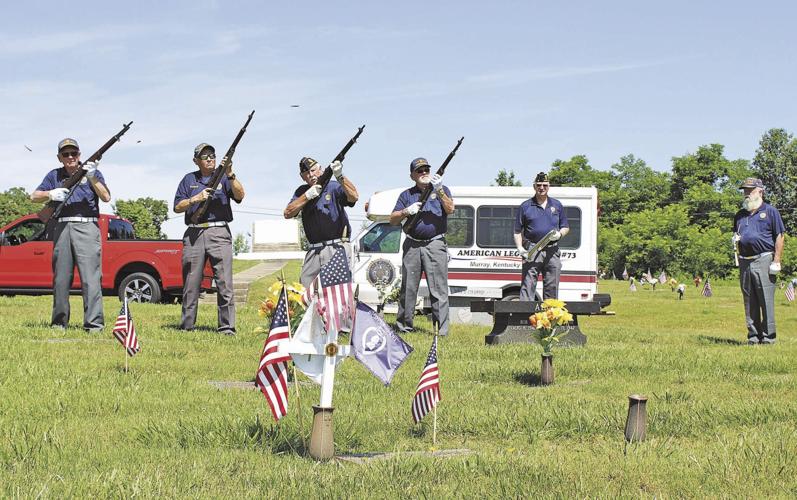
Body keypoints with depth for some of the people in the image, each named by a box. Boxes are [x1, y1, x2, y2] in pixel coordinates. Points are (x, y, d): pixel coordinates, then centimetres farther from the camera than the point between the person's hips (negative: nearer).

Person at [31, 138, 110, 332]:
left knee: (90, 277, -11)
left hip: (87, 227, -3)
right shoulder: (54, 176, 18)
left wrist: (92, 177, -14)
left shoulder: (92, 172, 11)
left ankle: (94, 323, -15)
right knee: (60, 278, 5)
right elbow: (34, 196, 14)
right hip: (62, 228, 3)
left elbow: (106, 197, -1)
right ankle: (59, 321, 13)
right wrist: (51, 194, -5)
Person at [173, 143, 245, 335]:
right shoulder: (189, 179, 16)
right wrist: (196, 199, -6)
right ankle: (186, 326, 12)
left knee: (224, 282, -7)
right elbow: (177, 207, 10)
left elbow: (239, 196, -6)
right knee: (190, 283, 4)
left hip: (219, 233, -2)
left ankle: (227, 326, -5)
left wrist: (230, 174, -18)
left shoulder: (223, 177, 11)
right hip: (194, 234, 2)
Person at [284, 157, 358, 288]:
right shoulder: (302, 192, 15)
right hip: (314, 250, 5)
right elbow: (287, 213, 3)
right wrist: (307, 196, -8)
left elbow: (354, 197, -17)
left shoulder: (334, 187, 1)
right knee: (303, 288, 7)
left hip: (337, 248, -5)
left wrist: (340, 176, -31)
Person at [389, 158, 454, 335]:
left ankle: (442, 330, -8)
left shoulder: (441, 190, 10)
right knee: (408, 289, 6)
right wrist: (406, 211, -9)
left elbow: (450, 210, -8)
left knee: (438, 290, -7)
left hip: (435, 245, -3)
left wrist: (439, 190, -21)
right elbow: (393, 220, 10)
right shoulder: (406, 195, 15)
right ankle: (404, 326, 15)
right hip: (412, 246, 3)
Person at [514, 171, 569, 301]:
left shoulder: (557, 205, 14)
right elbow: (518, 231, 5)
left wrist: (560, 234, -5)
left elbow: (566, 227, 18)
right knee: (528, 285, -7)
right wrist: (520, 247, -9)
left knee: (552, 287, 6)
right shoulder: (525, 206, 6)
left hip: (552, 251, 3)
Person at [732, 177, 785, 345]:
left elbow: (779, 237, -1)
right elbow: (736, 235, 30)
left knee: (766, 300, -7)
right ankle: (753, 335, 11)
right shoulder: (740, 215, 19)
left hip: (764, 260, -5)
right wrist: (735, 239, 4)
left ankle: (768, 336, -3)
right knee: (749, 302, 6)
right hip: (744, 261, 6)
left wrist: (776, 261, -8)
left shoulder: (770, 211, 3)